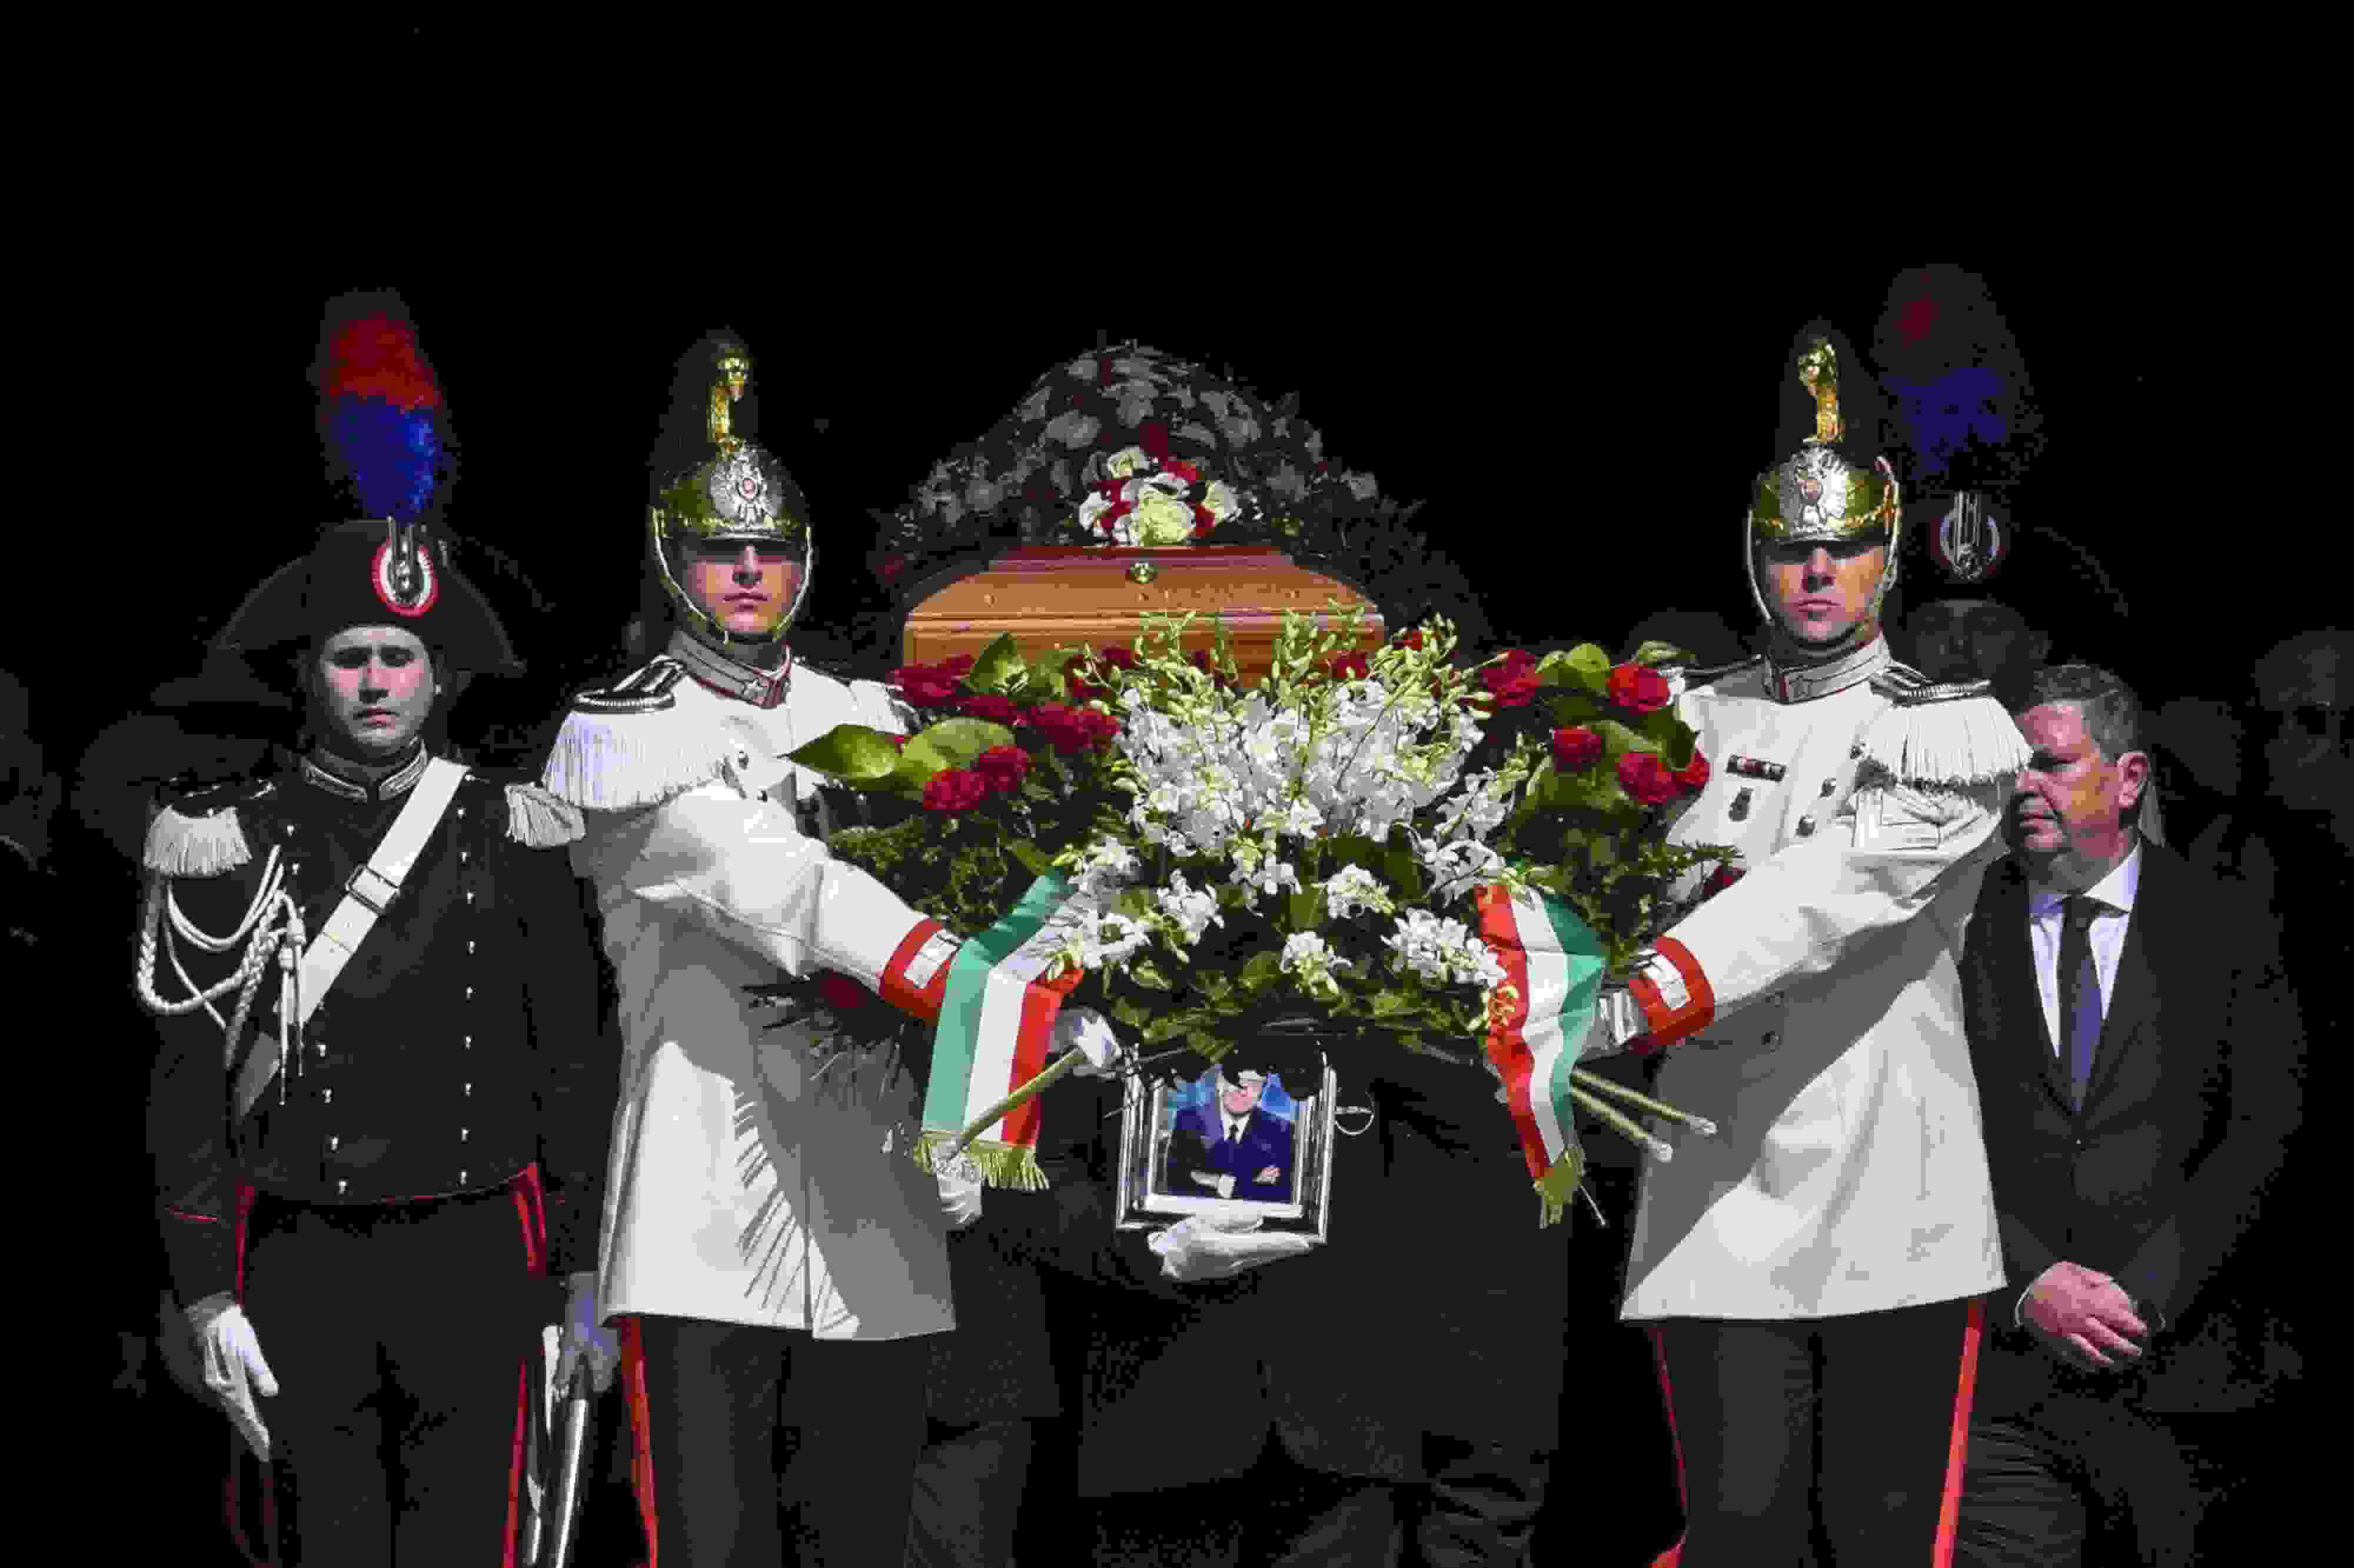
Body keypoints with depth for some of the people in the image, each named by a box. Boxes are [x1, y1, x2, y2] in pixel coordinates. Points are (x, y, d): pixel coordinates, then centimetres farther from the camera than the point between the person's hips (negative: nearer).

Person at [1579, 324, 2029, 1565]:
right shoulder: (1690, 721, 13)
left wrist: (1640, 1006, -27)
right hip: (1719, 1219, 2)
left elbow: (1834, 890, -16)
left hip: (1896, 1220, -2)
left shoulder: (1958, 734, 0)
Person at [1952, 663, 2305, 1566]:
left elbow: (2261, 1137, -1)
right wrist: (2030, 1286, -11)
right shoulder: (1957, 934, 9)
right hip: (2000, 1382, 0)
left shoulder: (2229, 935, 8)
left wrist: (2140, 1295, -11)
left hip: (2182, 1383, 0)